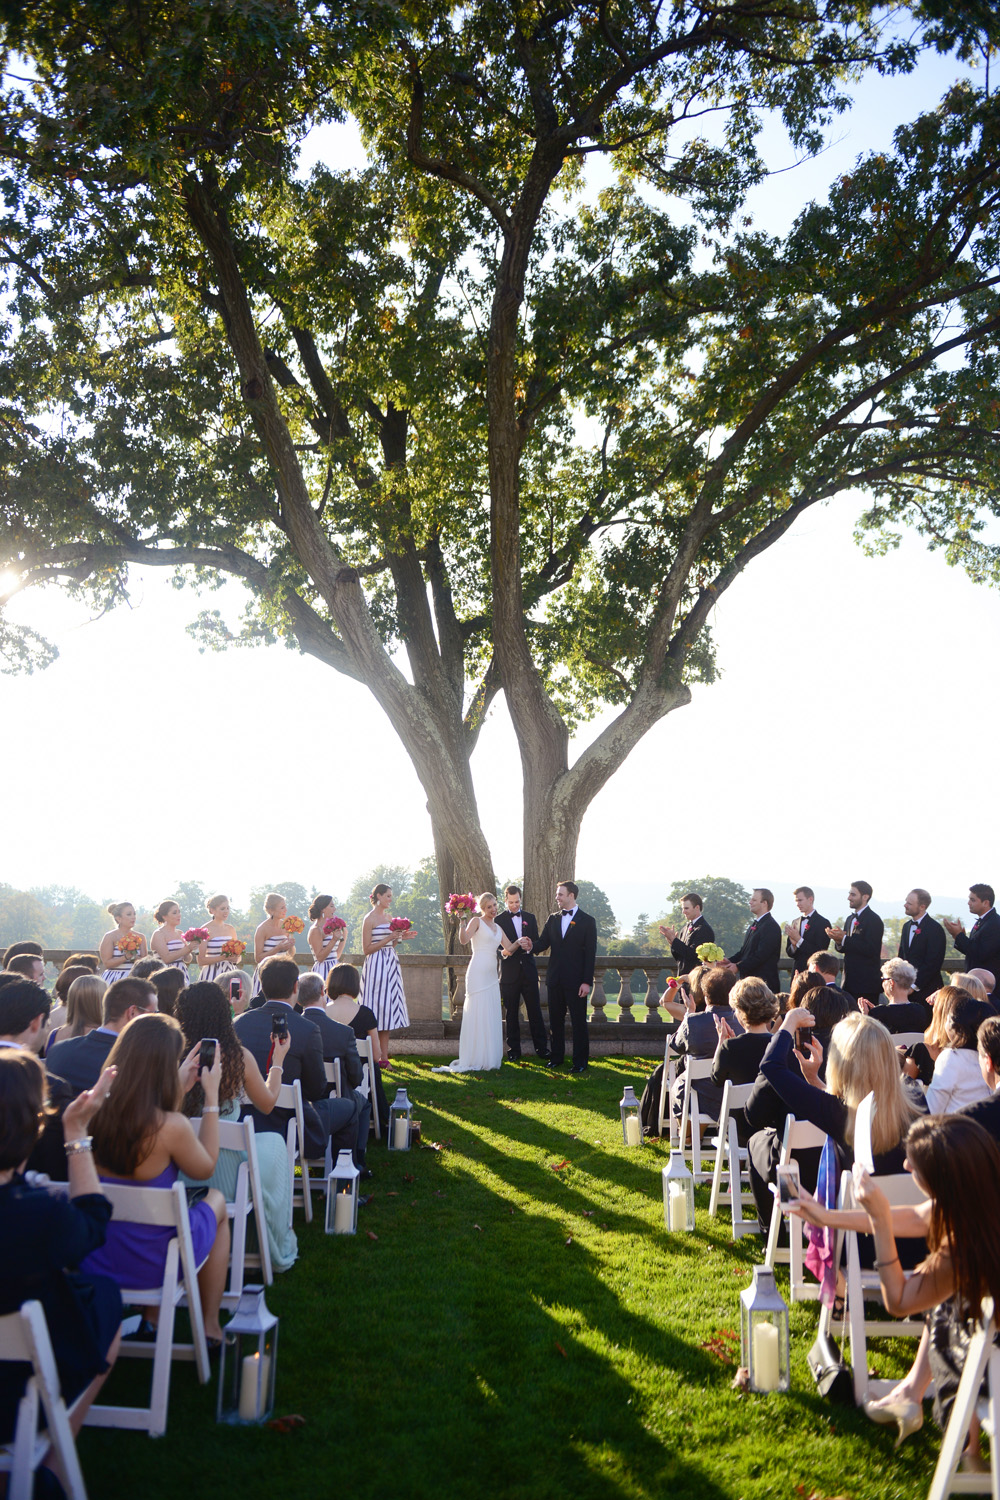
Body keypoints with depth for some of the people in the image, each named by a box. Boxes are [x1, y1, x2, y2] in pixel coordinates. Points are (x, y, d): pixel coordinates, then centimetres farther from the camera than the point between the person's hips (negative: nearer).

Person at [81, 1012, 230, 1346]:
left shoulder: (96, 1112, -12)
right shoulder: (170, 1127, -27)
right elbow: (206, 1168, -5)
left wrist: (180, 1090, 11)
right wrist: (212, 1096, -3)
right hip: (150, 1264, -5)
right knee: (216, 1199, 24)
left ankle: (151, 1317, 33)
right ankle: (210, 1325, 33)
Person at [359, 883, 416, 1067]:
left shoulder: (388, 917, 15)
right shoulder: (370, 919, -8)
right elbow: (366, 949, -11)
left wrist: (400, 938, 5)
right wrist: (389, 938, -16)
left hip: (390, 965, 8)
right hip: (376, 967, -8)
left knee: (387, 1009, 7)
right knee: (376, 1008, -5)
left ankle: (384, 1056, 10)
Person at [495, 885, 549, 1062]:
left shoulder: (530, 918, 11)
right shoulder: (499, 920, 1)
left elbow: (537, 941, 9)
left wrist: (530, 946, -13)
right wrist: (503, 952, -24)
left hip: (528, 971, 2)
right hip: (509, 972, -2)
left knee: (535, 1010, 3)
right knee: (511, 1013, 3)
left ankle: (541, 1048, 9)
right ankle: (514, 1050, 11)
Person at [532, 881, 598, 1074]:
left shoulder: (587, 921, -3)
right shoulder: (553, 919, 11)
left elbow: (590, 953, -6)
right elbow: (543, 943, 4)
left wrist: (587, 981, -12)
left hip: (576, 980, -4)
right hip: (555, 979, 5)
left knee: (578, 1021, 1)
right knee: (555, 1020, 11)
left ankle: (580, 1061, 10)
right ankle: (556, 1056, 23)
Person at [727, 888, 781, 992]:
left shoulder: (771, 927, -13)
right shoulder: (754, 925, 18)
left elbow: (761, 955, -20)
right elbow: (744, 950, 18)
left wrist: (738, 967, -19)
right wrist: (730, 960, 0)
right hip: (749, 979, 9)